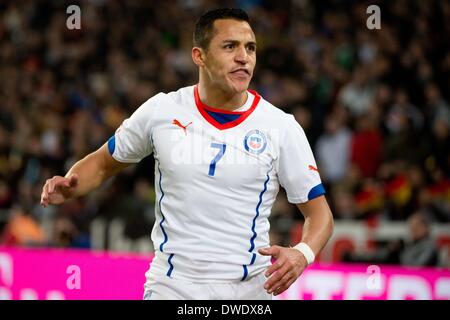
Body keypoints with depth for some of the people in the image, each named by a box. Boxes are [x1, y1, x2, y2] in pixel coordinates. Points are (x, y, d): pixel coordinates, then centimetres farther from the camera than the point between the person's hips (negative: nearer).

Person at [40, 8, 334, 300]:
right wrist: (69, 186, -7)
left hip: (249, 289, 0)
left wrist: (302, 254, -22)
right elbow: (104, 163, 14)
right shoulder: (161, 111, -1)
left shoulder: (282, 127, -4)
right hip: (171, 287, 0)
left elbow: (319, 211, -1)